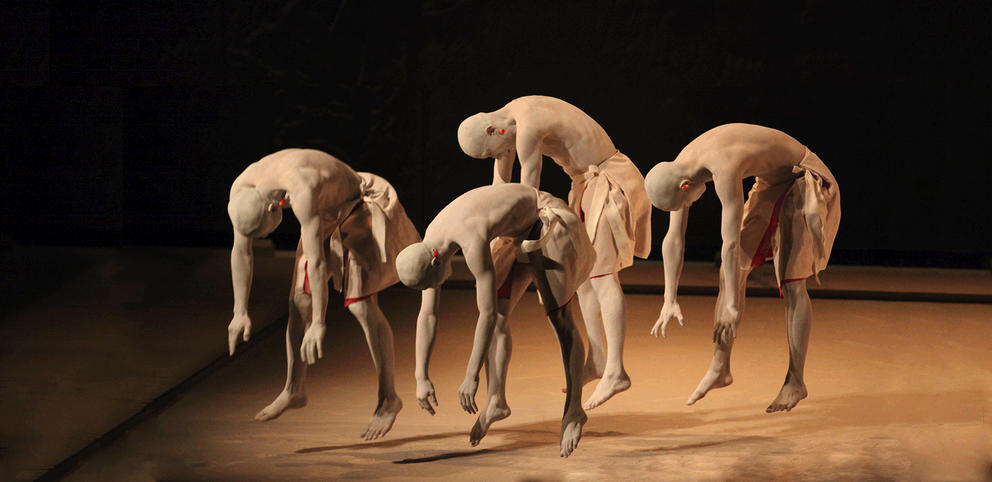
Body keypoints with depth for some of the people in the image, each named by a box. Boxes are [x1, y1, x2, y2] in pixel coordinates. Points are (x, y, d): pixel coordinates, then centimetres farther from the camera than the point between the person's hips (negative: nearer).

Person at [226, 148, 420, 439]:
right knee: (299, 300, 3)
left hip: (363, 210, -8)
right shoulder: (240, 193, -16)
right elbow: (240, 251, -7)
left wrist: (319, 324, -37)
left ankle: (388, 398, -5)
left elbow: (317, 260, -39)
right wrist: (240, 312, -7)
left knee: (360, 305, -16)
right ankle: (293, 391, 17)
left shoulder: (302, 193, -40)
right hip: (331, 216, 8)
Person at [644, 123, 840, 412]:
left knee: (792, 282, -12)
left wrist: (732, 305, -29)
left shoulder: (724, 170, -38)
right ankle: (720, 368, 6)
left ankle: (795, 381, -3)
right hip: (771, 184, 8)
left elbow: (731, 242, -35)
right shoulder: (677, 172, -11)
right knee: (731, 271, 0)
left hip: (805, 182, -8)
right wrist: (670, 301, -6)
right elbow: (673, 239, -5)